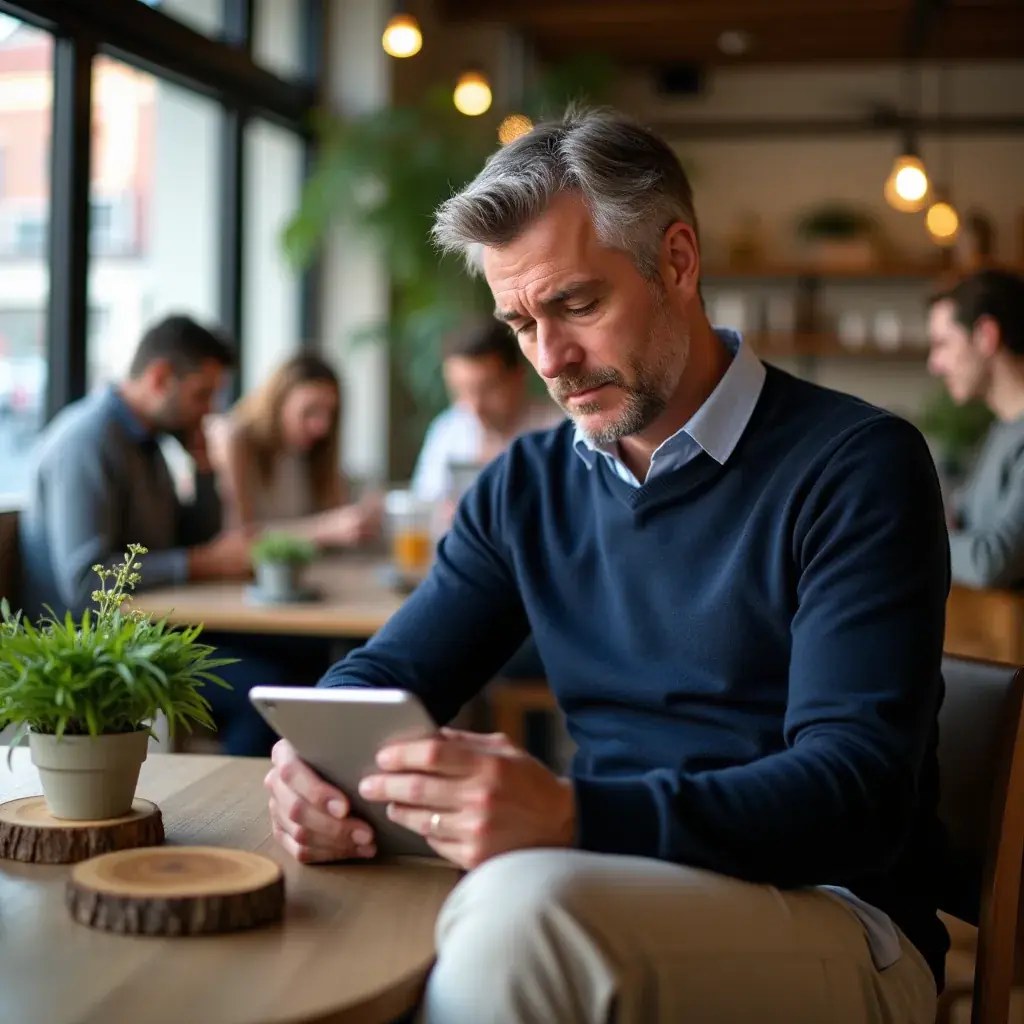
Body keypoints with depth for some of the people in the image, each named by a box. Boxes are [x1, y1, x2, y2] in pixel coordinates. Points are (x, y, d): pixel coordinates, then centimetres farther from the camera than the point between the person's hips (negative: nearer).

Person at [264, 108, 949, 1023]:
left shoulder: (855, 466, -8)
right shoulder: (528, 486, 11)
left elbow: (856, 793, -18)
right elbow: (388, 672, 13)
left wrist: (572, 816, -35)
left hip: (834, 920, -5)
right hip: (612, 892, 5)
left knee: (525, 905, -34)